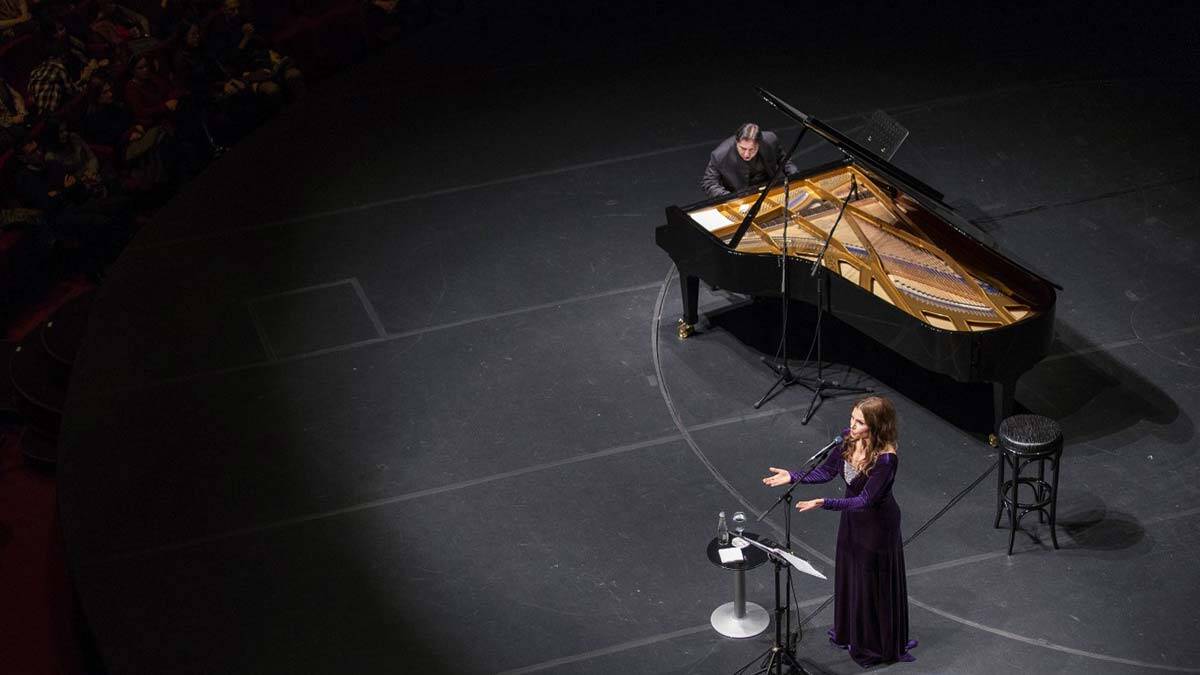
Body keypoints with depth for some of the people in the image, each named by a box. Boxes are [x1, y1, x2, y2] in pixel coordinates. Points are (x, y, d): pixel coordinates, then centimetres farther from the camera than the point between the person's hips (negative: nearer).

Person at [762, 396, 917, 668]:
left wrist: (824, 503, -43)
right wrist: (793, 477, -14)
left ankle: (877, 645, 34)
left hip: (877, 523, -7)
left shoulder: (886, 458, -34)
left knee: (874, 582, 12)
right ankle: (849, 633, 48)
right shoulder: (847, 439, -14)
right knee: (849, 574, 24)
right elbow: (828, 471, -1)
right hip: (852, 517, 7)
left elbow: (865, 500, -34)